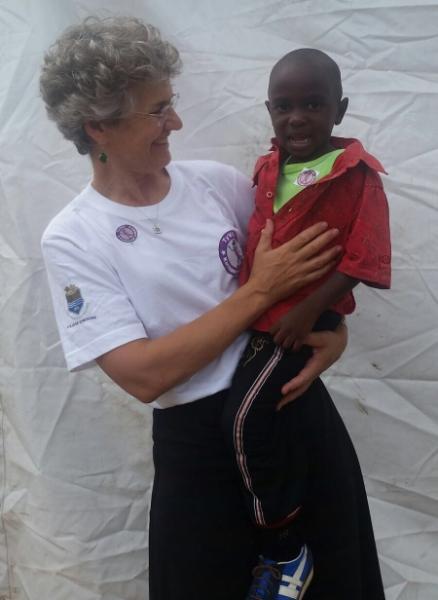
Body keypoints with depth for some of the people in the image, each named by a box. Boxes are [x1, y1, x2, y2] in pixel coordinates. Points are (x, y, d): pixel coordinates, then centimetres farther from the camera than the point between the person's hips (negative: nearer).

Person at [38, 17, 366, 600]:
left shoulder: (218, 181, 0)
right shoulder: (73, 239, -11)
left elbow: (310, 251, 11)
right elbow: (143, 375, -20)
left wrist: (334, 326, -9)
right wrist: (258, 292, -20)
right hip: (199, 440, -4)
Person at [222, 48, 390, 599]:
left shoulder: (356, 171, -12)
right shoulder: (267, 168, 8)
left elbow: (363, 259, -15)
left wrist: (310, 309, -22)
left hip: (308, 318, -7)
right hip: (259, 316, 8)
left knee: (246, 416, -22)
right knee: (287, 421, 21)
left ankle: (285, 548, 0)